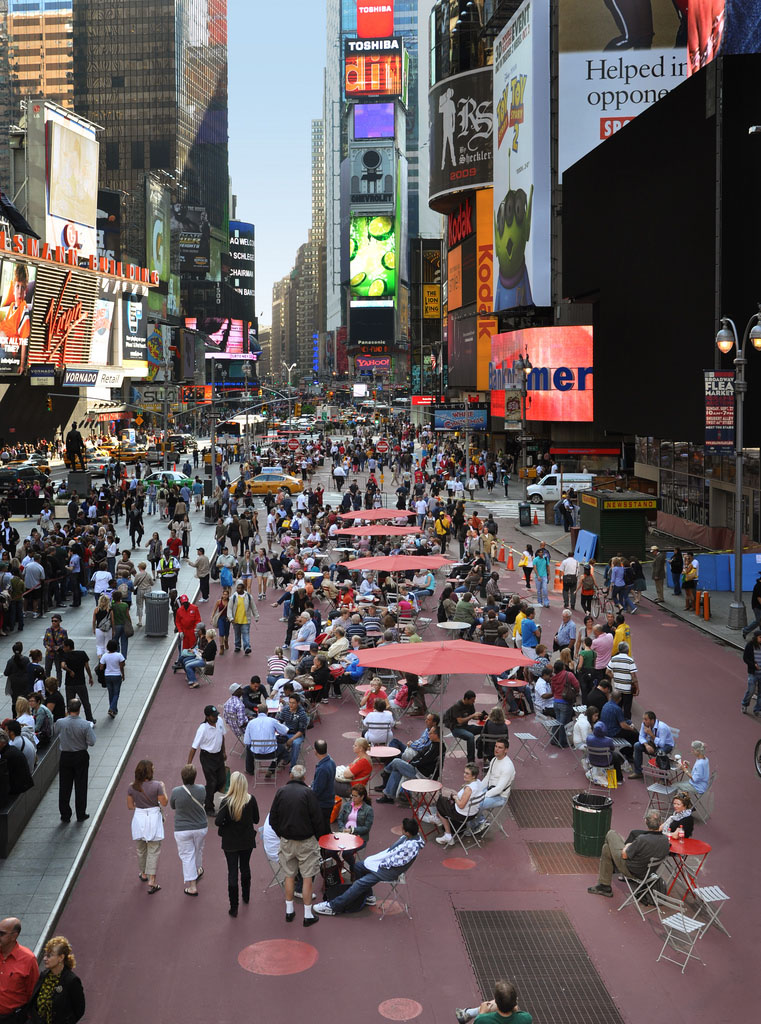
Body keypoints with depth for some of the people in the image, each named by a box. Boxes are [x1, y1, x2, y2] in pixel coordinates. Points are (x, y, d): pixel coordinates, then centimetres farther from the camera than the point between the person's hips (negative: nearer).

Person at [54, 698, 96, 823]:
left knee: (64, 787, 11)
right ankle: (81, 815, 18)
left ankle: (65, 816, 17)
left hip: (65, 757, 1)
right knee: (80, 786, 11)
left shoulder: (60, 723, -13)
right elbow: (91, 742, -15)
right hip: (81, 757, -1)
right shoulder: (85, 725, -19)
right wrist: (91, 728, 0)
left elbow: (54, 733, 8)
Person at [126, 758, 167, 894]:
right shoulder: (156, 786, -17)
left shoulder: (131, 788, -9)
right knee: (153, 851, 5)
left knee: (141, 849, 22)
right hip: (153, 818, -3)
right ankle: (152, 880, 1)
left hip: (139, 819, 3)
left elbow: (130, 806, 1)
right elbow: (164, 803, -7)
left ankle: (143, 874, 40)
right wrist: (163, 788, 7)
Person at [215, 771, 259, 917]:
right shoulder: (251, 800, -13)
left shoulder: (227, 802, -21)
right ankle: (246, 896, 43)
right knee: (245, 867, 24)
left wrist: (226, 823, -3)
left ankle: (234, 908, 6)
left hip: (230, 842, -3)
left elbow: (218, 821, -23)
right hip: (247, 840, 3)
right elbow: (256, 820, -3)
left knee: (232, 872, 4)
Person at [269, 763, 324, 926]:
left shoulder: (281, 791, -2)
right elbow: (317, 819, -11)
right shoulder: (307, 792, -13)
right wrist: (317, 838, 5)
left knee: (289, 876, 15)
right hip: (306, 842, -3)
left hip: (286, 841, 3)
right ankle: (308, 915, 7)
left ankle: (289, 911, 23)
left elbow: (273, 818, 4)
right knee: (307, 878, 3)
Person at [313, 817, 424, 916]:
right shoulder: (409, 836, -5)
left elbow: (395, 862, -28)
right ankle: (368, 896, 27)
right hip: (386, 861, 10)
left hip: (389, 871, -10)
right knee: (358, 866, 15)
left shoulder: (411, 846, -33)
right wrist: (377, 857, 2)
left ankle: (333, 907, -9)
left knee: (360, 883, -14)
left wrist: (379, 864, -16)